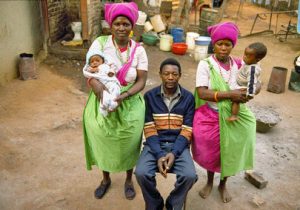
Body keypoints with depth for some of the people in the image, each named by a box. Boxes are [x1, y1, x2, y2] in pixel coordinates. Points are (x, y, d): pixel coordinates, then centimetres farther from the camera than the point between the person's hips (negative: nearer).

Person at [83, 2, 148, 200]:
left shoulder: (139, 50, -6)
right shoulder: (100, 43, -7)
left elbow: (141, 81, -9)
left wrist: (124, 96, -25)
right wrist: (97, 84, -35)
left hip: (129, 106, 0)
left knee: (128, 145, 13)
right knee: (103, 143, 16)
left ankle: (129, 180, 41)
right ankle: (106, 178, 44)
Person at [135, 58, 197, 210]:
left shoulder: (188, 98, 0)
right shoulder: (150, 96, 0)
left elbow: (187, 131, -3)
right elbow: (149, 129, -4)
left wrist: (174, 153, -18)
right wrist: (159, 155, -18)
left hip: (178, 145, 0)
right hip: (155, 144, 0)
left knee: (190, 175, -25)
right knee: (141, 173, -25)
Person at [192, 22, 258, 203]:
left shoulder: (239, 64, -2)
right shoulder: (205, 64, -12)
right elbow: (201, 93, -22)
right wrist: (229, 94, -30)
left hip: (235, 117, 3)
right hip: (210, 117, -2)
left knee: (230, 152, 9)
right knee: (211, 152, 8)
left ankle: (223, 184, 39)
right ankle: (210, 182, 39)